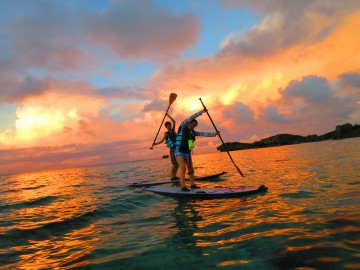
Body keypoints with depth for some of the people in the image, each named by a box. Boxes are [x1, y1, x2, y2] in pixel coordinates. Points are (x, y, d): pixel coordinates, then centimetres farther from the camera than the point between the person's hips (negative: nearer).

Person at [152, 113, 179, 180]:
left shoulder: (173, 130, 15)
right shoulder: (166, 133, 1)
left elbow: (174, 121, 17)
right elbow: (162, 140, -10)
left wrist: (168, 116, 15)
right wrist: (155, 143, -25)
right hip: (173, 149, -6)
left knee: (177, 163, 7)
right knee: (174, 164, -9)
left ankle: (175, 176, 14)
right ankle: (172, 177, -2)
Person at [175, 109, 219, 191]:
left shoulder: (192, 132, 11)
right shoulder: (182, 127, -6)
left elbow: (203, 134, 9)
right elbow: (191, 118, -17)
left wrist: (214, 134, 3)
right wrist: (201, 112, -20)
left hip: (187, 152, 7)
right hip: (179, 151, -7)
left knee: (191, 169, 10)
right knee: (182, 168, -16)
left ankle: (192, 184, 22)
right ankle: (183, 187, -13)